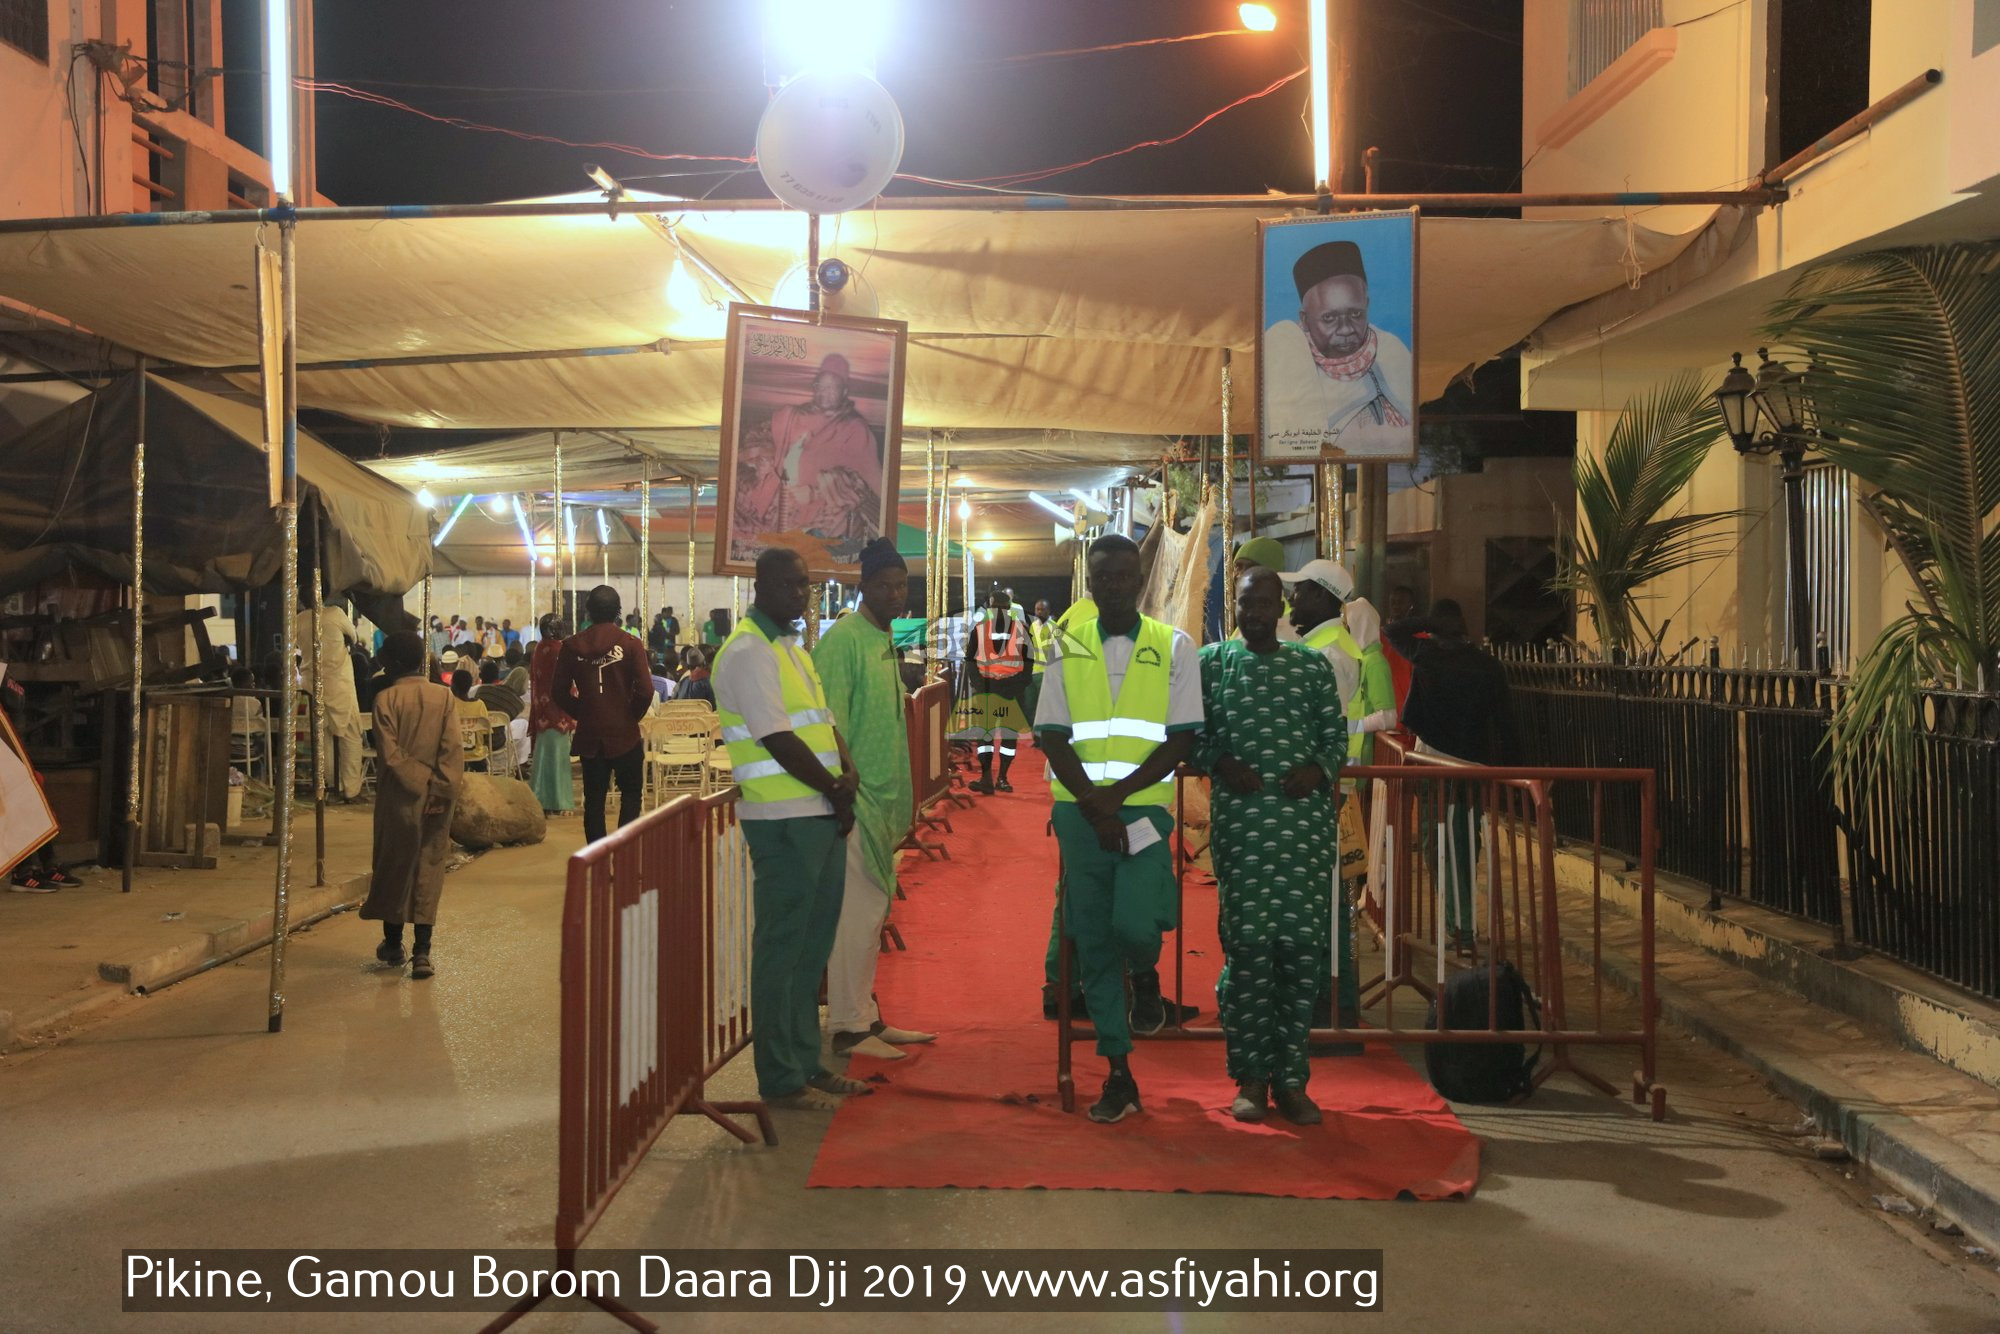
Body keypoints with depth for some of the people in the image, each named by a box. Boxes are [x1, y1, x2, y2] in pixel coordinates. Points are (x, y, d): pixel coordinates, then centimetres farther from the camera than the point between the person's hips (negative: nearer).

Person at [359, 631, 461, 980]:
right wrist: (440, 789, -10)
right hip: (435, 798, 2)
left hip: (399, 797, -2)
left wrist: (419, 781, -6)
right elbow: (453, 750, -9)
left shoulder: (386, 699, -8)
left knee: (393, 864, 13)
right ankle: (422, 952, -1)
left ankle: (393, 943, 26)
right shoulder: (443, 696, -1)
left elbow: (390, 754, -15)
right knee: (428, 869, 5)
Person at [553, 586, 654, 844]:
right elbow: (645, 691, -15)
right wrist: (632, 715, 2)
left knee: (594, 799, 10)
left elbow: (561, 692, -2)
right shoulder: (630, 644, -9)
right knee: (630, 795, 11)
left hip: (589, 735, 2)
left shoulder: (572, 645, -2)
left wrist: (581, 713, 12)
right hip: (624, 733, -2)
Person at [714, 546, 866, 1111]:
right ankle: (780, 1080, 6)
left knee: (812, 947, 14)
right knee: (781, 950, -2)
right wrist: (835, 791, -11)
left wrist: (848, 771, -1)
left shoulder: (793, 649, 19)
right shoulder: (748, 652, -11)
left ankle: (807, 1064, 24)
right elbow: (778, 740, -18)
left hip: (823, 817, 9)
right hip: (784, 821, -9)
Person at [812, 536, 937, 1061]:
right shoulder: (843, 640, -13)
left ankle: (868, 1017, 22)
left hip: (881, 800, 9)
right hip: (853, 799, -9)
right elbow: (830, 723, -18)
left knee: (873, 910, 13)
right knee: (857, 911, -6)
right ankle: (848, 1028, 2)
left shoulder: (885, 640, 15)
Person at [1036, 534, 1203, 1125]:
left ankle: (1146, 980, 18)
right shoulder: (1068, 648, 8)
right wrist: (1093, 804, -11)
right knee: (1091, 939, 5)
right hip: (1080, 812, 2)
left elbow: (1181, 739, -3)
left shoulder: (1173, 647, 3)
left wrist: (1118, 792, -14)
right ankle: (1118, 1074, 16)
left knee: (1133, 923, -20)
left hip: (1143, 808, -2)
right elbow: (1053, 737, 2)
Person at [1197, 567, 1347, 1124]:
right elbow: (1191, 732, 9)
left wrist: (1319, 768, -5)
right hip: (1240, 817, -1)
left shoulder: (1311, 665, 13)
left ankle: (1291, 1078, 9)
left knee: (1302, 941, -1)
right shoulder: (1212, 661, 10)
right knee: (1248, 942, -5)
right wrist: (1221, 762, -8)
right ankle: (1250, 1077, 7)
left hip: (1305, 817, 2)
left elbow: (1336, 732, 14)